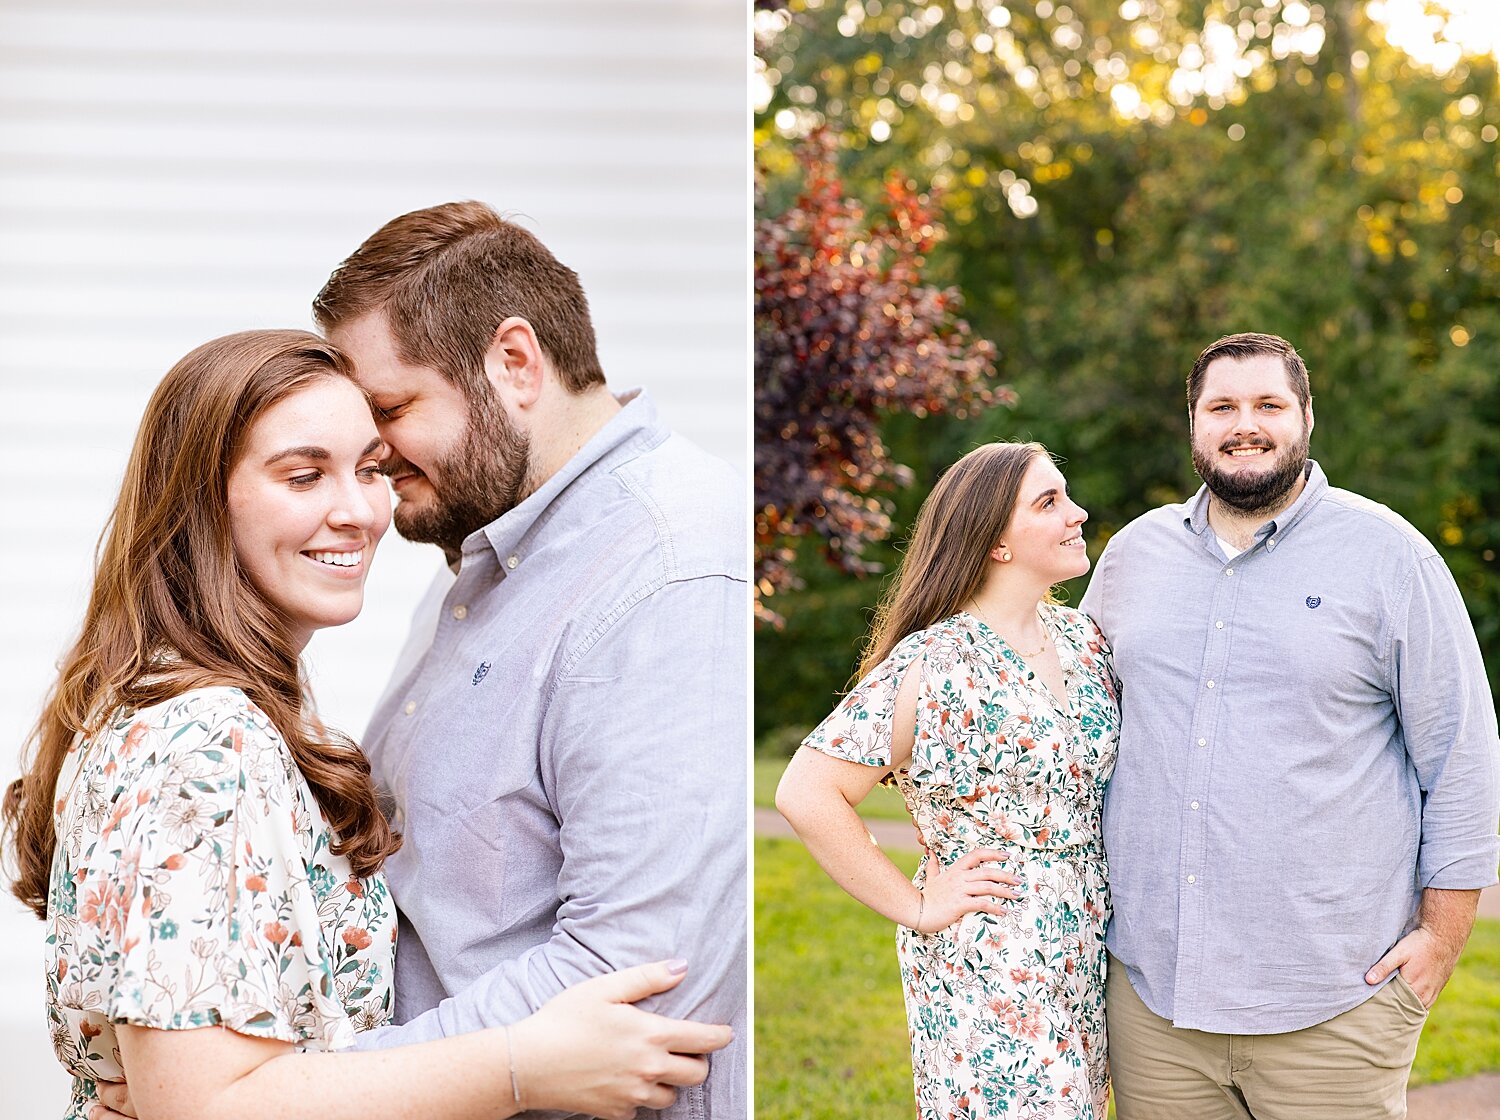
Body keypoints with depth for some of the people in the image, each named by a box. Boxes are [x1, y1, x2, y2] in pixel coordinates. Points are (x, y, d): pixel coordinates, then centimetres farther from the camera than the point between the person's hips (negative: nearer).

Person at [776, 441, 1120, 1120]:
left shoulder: (1084, 640, 7)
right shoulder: (930, 667, -15)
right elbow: (807, 794, -18)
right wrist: (915, 907, -13)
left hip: (1088, 960, 7)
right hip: (987, 971, -7)